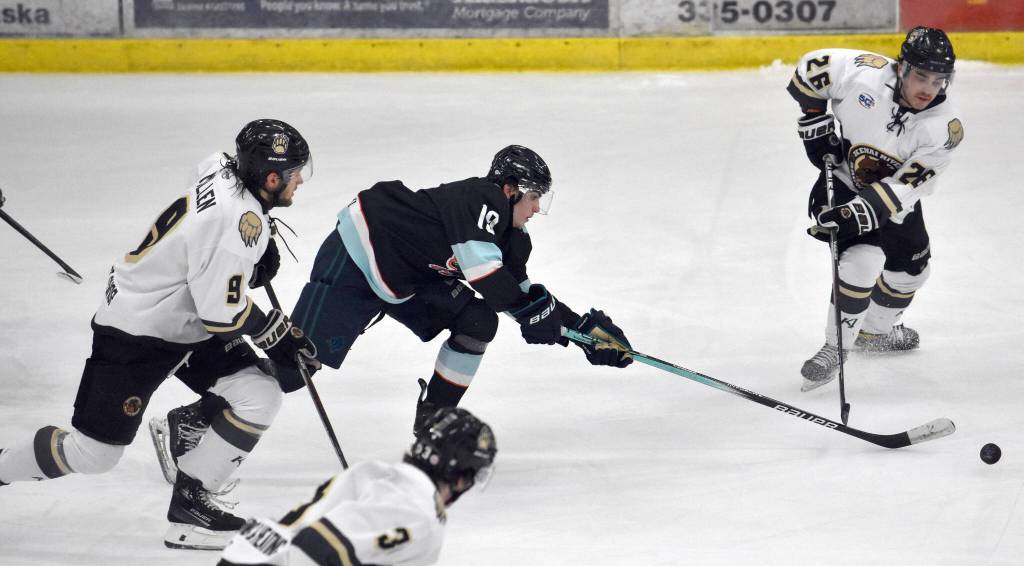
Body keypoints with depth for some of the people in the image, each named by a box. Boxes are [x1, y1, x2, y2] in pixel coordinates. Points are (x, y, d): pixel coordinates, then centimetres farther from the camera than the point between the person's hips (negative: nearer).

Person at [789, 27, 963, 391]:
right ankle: (834, 348, -12)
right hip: (842, 180, -4)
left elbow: (905, 187, -30)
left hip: (895, 194, 4)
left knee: (910, 266, 16)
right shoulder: (865, 73, -30)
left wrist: (861, 213, -41)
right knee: (863, 259, -24)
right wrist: (815, 123, -13)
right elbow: (811, 69, -12)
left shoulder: (945, 127, -26)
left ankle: (875, 331, 43)